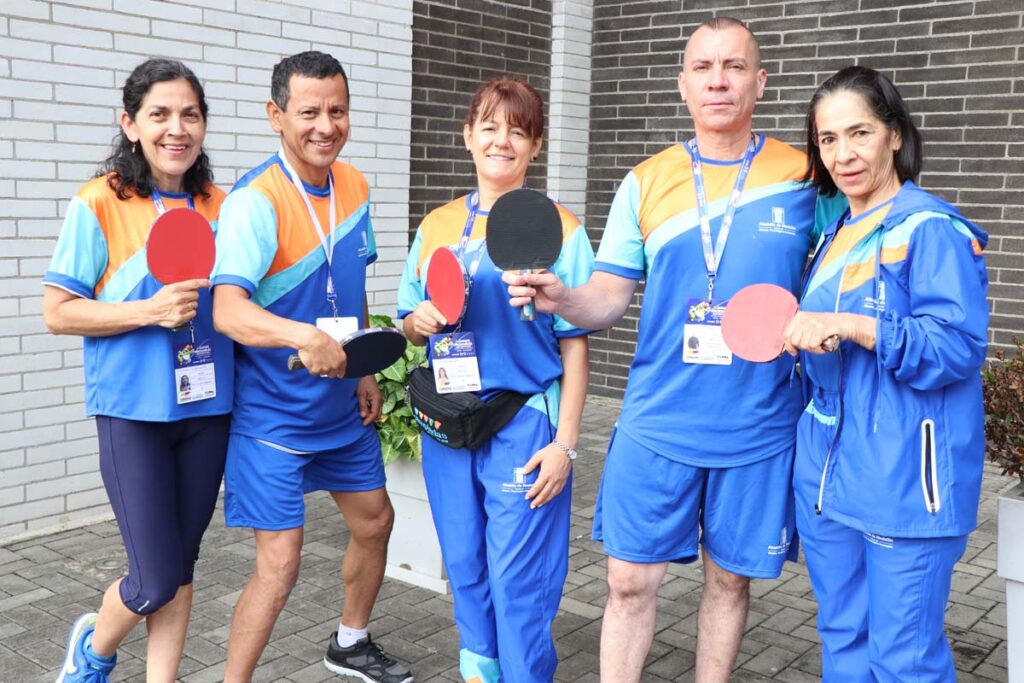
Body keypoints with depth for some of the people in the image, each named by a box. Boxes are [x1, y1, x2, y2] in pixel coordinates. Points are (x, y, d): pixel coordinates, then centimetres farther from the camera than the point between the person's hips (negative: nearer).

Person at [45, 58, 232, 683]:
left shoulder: (220, 206, 4)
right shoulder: (100, 204, -9)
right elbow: (58, 312, -9)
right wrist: (150, 311, -20)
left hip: (209, 408, 4)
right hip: (134, 412, -4)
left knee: (180, 569, 13)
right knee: (156, 584, 1)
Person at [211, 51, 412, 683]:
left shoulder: (355, 187, 1)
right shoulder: (255, 200, -22)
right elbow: (228, 309, -36)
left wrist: (364, 371, 13)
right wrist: (302, 337, -53)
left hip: (343, 409, 8)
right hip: (273, 414, -7)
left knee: (375, 521, 19)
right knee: (280, 566, -7)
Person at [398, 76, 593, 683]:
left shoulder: (559, 228, -6)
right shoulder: (437, 225, 8)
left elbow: (575, 344, -6)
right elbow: (413, 326, 15)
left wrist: (565, 443, -10)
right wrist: (422, 320, -9)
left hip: (525, 422, -4)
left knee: (519, 580, 0)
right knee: (466, 571, 15)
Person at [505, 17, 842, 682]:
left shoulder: (804, 176, 0)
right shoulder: (645, 183, 2)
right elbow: (609, 298, 1)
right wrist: (559, 296, -20)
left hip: (758, 430, 0)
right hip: (656, 426, 1)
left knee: (729, 577, 13)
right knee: (631, 580, 4)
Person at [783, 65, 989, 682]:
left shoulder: (932, 228, -11)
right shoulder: (836, 235, 14)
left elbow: (960, 347, -20)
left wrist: (851, 326, -27)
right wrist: (802, 334, 7)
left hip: (905, 482, -8)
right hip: (828, 476, 8)